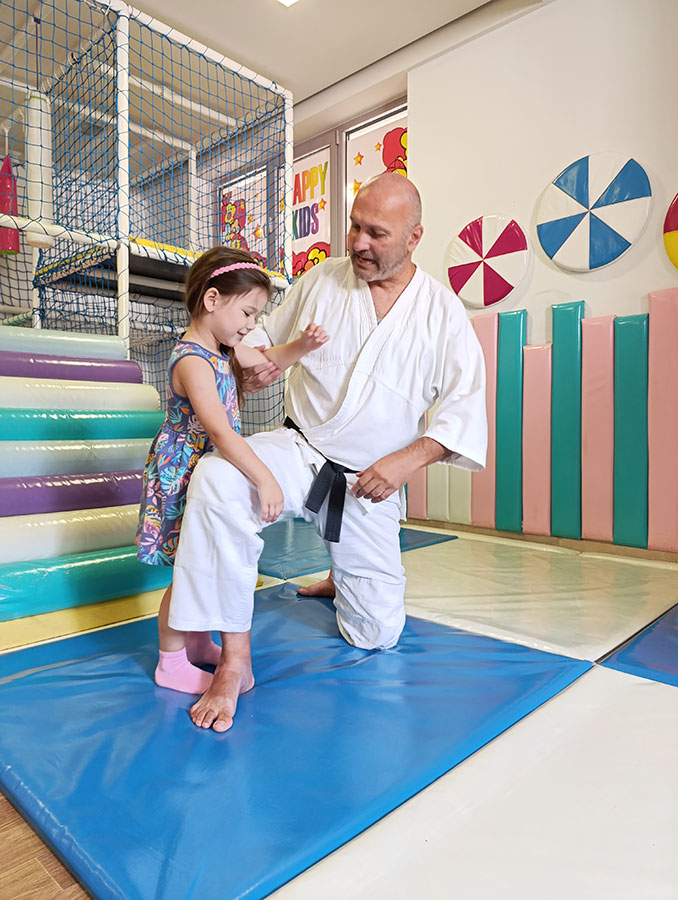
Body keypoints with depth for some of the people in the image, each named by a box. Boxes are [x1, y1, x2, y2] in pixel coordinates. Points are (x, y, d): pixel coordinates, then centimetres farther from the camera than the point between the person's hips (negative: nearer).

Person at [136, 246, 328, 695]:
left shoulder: (225, 348, 5)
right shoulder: (192, 361, -25)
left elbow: (267, 361, 22)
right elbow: (220, 430, -36)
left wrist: (302, 345, 3)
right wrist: (265, 479, -40)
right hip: (185, 478, -9)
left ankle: (199, 642, 35)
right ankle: (171, 662, 19)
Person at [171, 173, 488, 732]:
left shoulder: (442, 313, -4)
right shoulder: (322, 280, 0)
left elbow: (465, 406, -6)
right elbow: (270, 332, 14)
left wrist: (409, 458, -22)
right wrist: (256, 360, -10)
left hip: (372, 483, 0)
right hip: (300, 451, 1)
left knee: (377, 633, 6)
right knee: (218, 481, -35)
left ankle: (343, 576, 44)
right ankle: (234, 661, -21)